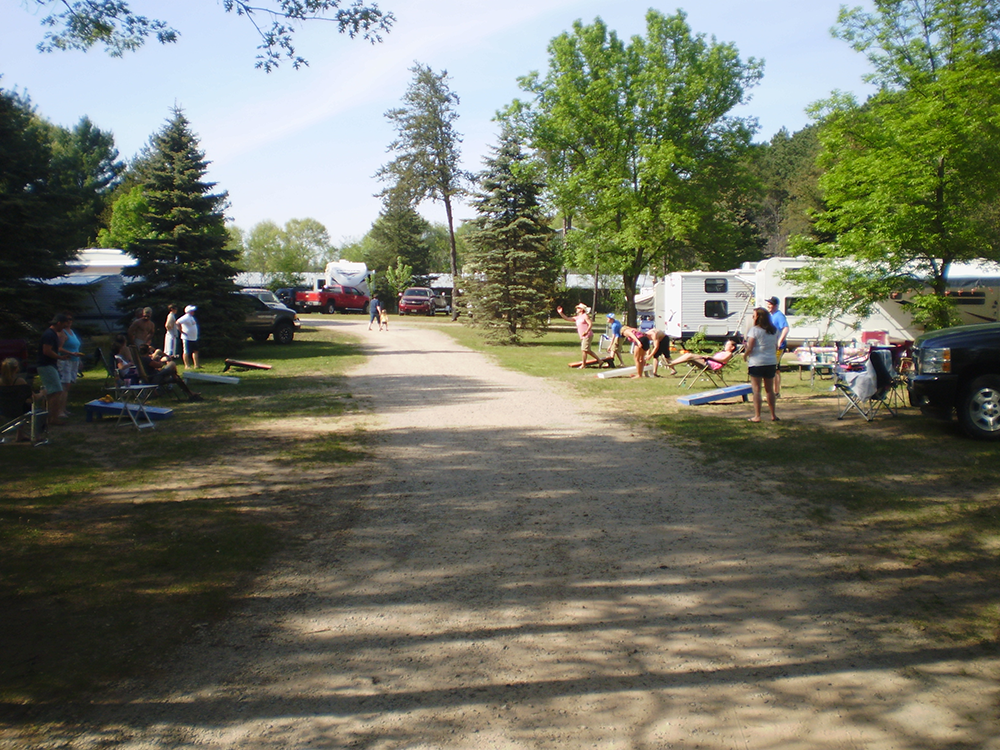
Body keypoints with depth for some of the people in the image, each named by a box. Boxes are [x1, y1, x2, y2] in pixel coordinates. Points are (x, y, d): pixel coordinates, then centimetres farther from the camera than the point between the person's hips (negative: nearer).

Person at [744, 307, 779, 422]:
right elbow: (776, 347, 12)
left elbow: (749, 348, -14)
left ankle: (757, 416, -2)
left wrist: (745, 355, 3)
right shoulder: (774, 330, 8)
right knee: (769, 389, 14)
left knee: (756, 390, -1)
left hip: (756, 362, -6)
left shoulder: (754, 330, -11)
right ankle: (773, 415, 18)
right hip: (771, 362, 6)